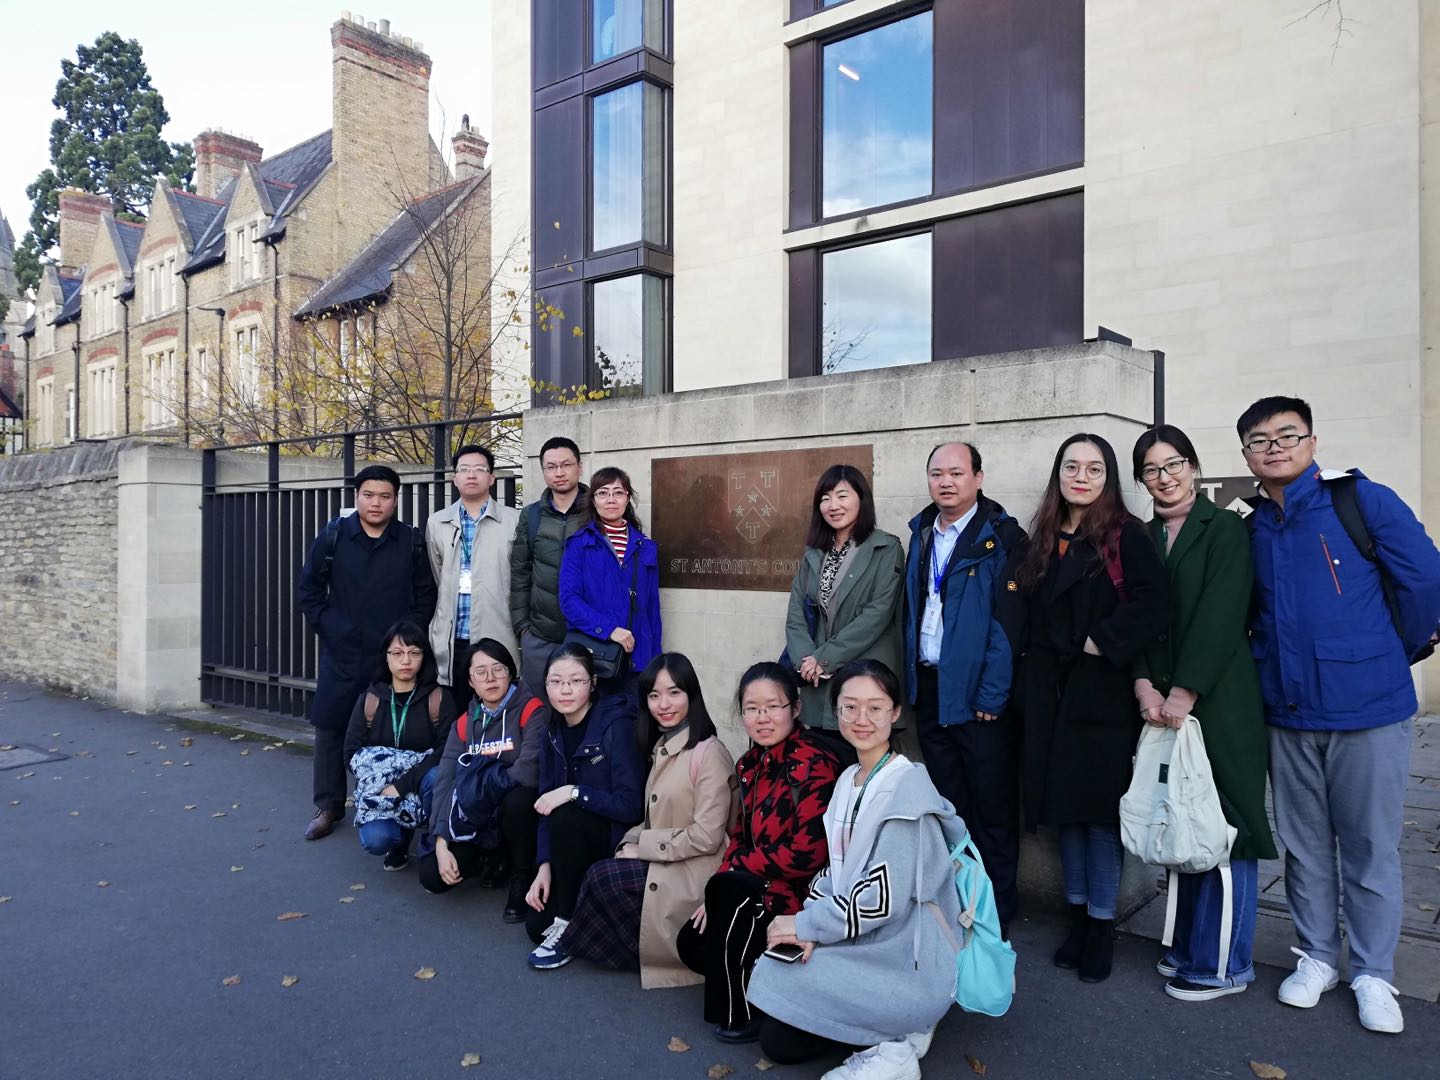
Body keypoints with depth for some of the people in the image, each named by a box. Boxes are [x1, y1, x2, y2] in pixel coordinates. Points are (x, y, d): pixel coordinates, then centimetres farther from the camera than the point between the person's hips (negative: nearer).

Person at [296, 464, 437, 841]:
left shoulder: (412, 542, 0)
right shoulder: (333, 536, 0)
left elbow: (426, 595, 6)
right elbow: (308, 588, 7)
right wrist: (327, 626, 0)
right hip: (341, 654, 1)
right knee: (330, 727, 7)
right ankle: (328, 806, 22)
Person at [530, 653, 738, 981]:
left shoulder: (709, 752, -16)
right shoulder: (662, 747, 11)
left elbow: (707, 837, -19)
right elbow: (658, 820, 12)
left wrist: (640, 845, -14)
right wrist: (630, 844, -7)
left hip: (693, 873, -8)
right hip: (662, 864, 8)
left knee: (601, 877, -15)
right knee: (601, 877, -13)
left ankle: (572, 943, 9)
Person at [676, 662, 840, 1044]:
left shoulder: (814, 765, -20)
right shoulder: (751, 763, 4)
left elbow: (806, 854, -24)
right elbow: (740, 836, 10)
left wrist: (733, 869, -13)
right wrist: (716, 896, -4)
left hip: (806, 893, -8)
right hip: (752, 891, 8)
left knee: (728, 886, -27)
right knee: (693, 944, -2)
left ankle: (739, 1015, -10)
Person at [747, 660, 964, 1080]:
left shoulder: (907, 788, -19)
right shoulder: (848, 780, 6)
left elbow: (884, 898, -23)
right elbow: (837, 872, 9)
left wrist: (806, 924, -14)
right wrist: (813, 926, -10)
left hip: (904, 965, -8)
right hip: (864, 950, 8)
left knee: (774, 978, -12)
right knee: (777, 1040, 3)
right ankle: (890, 1032, 12)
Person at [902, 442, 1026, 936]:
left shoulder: (1001, 538, -10)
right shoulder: (921, 536, 11)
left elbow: (1008, 621, -15)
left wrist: (992, 694, -18)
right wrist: (911, 681, 8)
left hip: (980, 694, -6)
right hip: (929, 688, 6)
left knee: (993, 807, 6)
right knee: (948, 804, 16)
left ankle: (997, 913, 21)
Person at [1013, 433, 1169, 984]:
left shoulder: (1125, 535, -5)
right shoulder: (1043, 539, 12)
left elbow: (1153, 602, -18)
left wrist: (1102, 641, -16)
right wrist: (1029, 679, 6)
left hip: (1102, 691, -5)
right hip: (1049, 692, 5)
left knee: (1099, 806, 2)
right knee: (1064, 804, 12)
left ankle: (1102, 925, 16)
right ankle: (1078, 915, 25)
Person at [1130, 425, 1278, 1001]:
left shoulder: (1226, 528, -2)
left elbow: (1221, 615, -11)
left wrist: (1184, 693, -16)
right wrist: (1144, 685, -7)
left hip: (1218, 699, -4)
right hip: (1161, 702, 4)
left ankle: (1223, 961, 11)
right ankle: (1188, 944, 22)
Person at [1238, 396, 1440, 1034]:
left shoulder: (1361, 501, -6)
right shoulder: (1251, 530, 7)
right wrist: (1272, 669, 7)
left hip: (1368, 711, -4)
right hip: (1288, 715, 4)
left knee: (1370, 851, 8)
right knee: (1304, 847, 14)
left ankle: (1372, 974, 26)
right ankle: (1317, 957, 31)